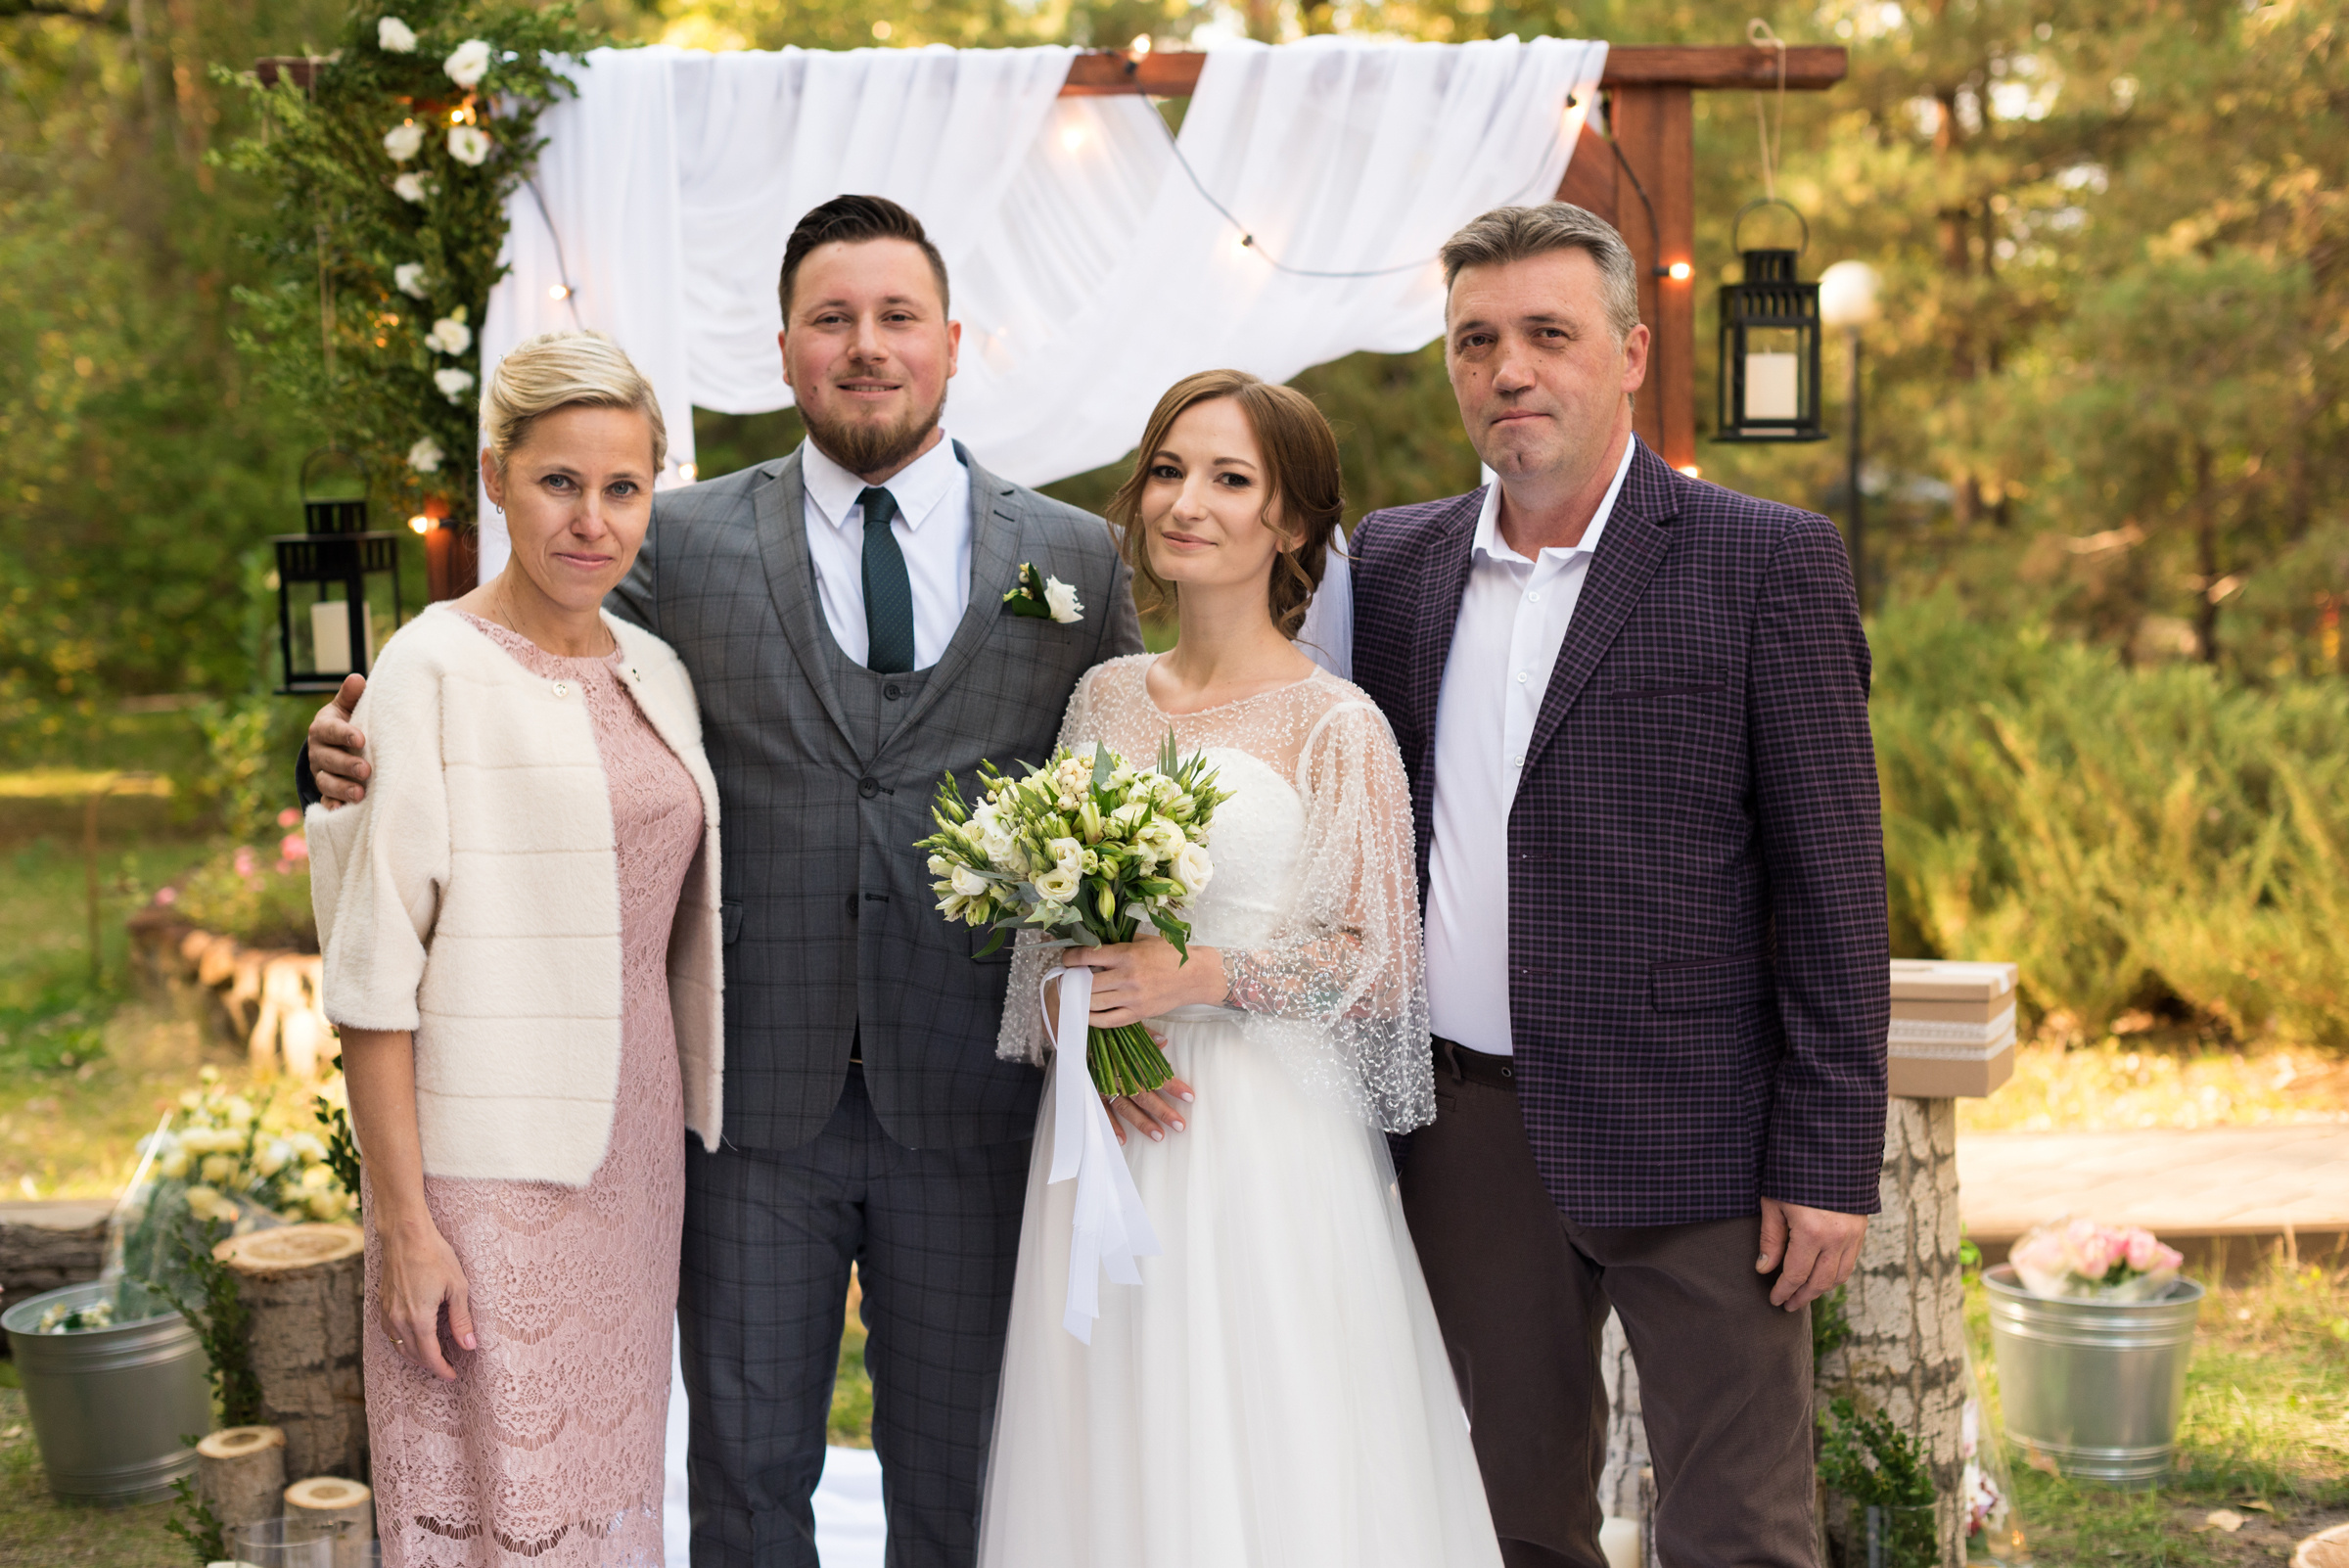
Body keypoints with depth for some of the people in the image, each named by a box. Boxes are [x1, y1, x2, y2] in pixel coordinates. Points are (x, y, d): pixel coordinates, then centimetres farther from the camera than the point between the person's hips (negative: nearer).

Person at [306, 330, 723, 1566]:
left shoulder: (655, 670, 9)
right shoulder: (435, 668, -10)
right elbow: (373, 964, -12)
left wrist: (687, 1155, 11)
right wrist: (401, 1217, -15)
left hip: (635, 1144, 6)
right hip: (491, 1166, -6)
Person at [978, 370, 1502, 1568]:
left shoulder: (1337, 727, -7)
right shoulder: (1105, 697, 8)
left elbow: (1380, 962, -6)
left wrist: (1207, 976, -18)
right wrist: (1087, 1026, -6)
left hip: (1269, 1144, -4)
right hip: (1108, 1126, 5)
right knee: (1116, 1467, 11)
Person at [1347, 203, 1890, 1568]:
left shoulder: (1769, 563, -4)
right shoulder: (1390, 564, 9)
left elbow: (1834, 885, -7)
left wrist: (1828, 1162, -10)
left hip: (1693, 1143, -4)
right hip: (1467, 1136, 4)